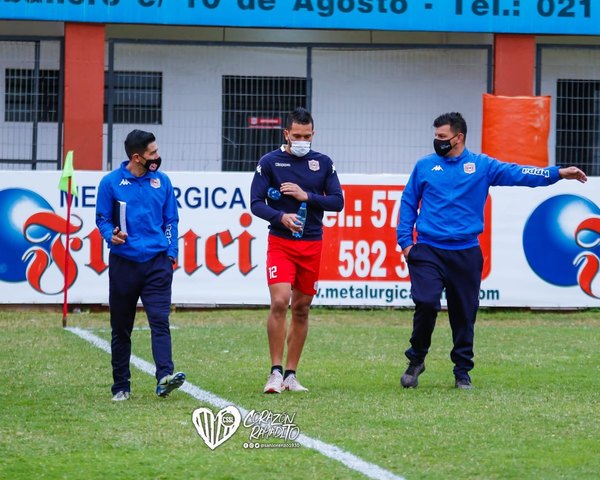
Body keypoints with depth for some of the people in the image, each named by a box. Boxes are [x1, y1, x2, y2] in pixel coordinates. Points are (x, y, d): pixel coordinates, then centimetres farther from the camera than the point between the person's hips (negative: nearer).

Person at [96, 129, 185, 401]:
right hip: (123, 263, -1)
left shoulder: (162, 181, 9)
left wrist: (171, 253, 5)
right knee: (121, 328, 6)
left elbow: (170, 220, 15)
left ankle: (164, 378, -26)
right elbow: (102, 218, 6)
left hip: (157, 262, 1)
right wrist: (111, 235, -15)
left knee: (160, 320, -15)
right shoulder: (111, 182, 2)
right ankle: (121, 386, 14)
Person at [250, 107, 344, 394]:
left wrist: (307, 196, -11)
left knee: (302, 310, 7)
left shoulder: (323, 163, 7)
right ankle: (276, 372, -11)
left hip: (312, 244, 3)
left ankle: (290, 375, 15)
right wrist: (281, 216, -21)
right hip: (280, 242, -3)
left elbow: (337, 201, 3)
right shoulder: (270, 162, 0)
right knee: (279, 302, -18)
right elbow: (256, 203, -4)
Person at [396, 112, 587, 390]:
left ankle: (462, 372, 19)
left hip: (465, 253, 1)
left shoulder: (481, 166, 4)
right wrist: (404, 240, 2)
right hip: (428, 251, -1)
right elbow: (408, 203, 12)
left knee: (464, 314, 5)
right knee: (426, 304, -16)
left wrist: (557, 173, -17)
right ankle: (416, 360, 5)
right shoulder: (425, 166, 7)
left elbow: (517, 173, -5)